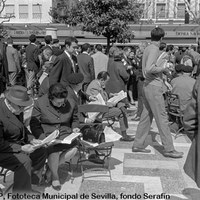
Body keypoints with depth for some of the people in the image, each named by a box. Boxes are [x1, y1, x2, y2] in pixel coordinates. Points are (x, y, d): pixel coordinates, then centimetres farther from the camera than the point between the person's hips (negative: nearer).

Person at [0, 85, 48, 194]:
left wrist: (31, 139, -2)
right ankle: (21, 193, -11)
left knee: (42, 151, 5)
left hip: (18, 143, 9)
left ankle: (30, 178, 20)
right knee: (24, 161, -29)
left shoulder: (17, 109, -4)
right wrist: (21, 148, -25)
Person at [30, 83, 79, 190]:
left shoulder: (71, 103, 1)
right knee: (54, 149, -34)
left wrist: (75, 127, -1)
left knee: (74, 148, -26)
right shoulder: (39, 103, -8)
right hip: (47, 134, -3)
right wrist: (43, 138, -23)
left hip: (65, 134, 3)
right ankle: (54, 176, -5)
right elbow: (34, 125, -8)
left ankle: (50, 168, -1)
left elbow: (74, 119, 20)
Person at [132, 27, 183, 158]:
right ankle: (169, 149, 2)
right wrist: (163, 68, -12)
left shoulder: (148, 49, 14)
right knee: (162, 118, -5)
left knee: (146, 117, 13)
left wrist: (163, 63, 15)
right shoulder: (154, 49, -14)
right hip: (154, 87, -10)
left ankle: (138, 145, 19)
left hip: (148, 86, 10)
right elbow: (149, 69, -26)